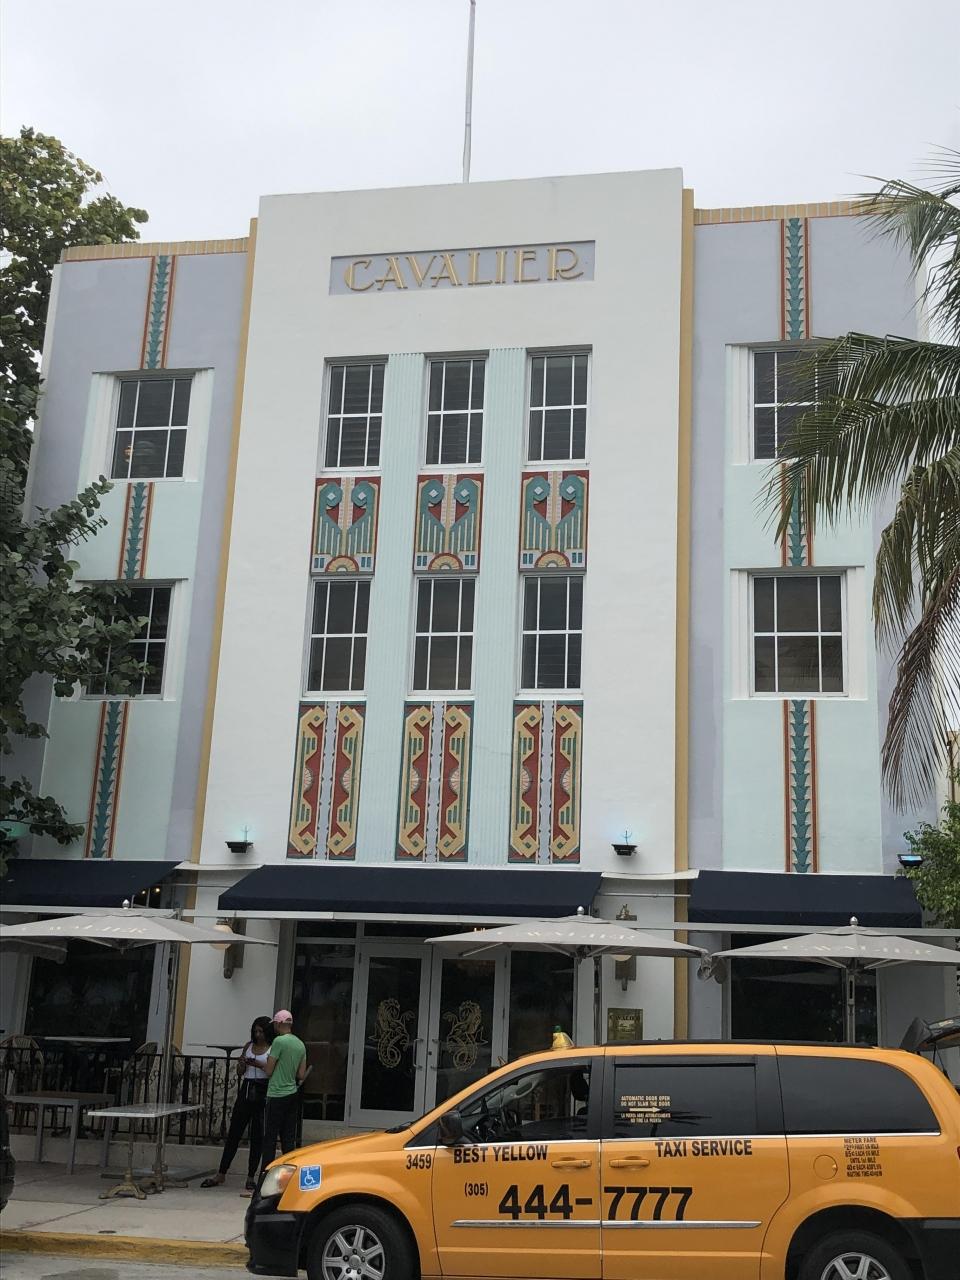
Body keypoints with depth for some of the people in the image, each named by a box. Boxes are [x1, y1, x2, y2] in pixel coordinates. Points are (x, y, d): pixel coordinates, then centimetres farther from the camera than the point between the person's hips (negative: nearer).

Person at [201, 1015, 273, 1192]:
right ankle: (220, 1174, 12)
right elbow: (240, 1072, 16)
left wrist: (259, 1065, -23)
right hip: (246, 1091, 5)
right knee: (234, 1132, 6)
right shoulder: (248, 1046, 12)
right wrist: (241, 1063, -5)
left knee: (257, 1136, 1)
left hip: (262, 1093, -5)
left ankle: (251, 1177, 9)